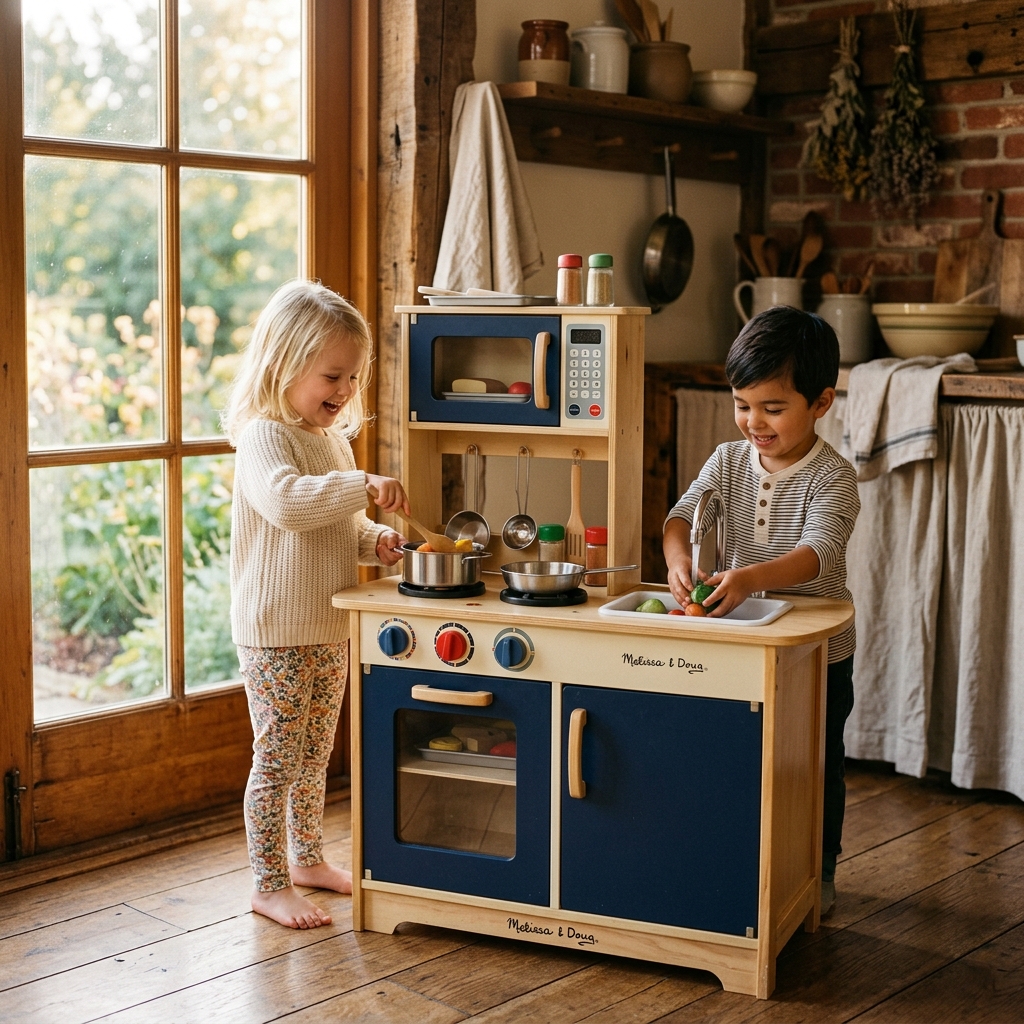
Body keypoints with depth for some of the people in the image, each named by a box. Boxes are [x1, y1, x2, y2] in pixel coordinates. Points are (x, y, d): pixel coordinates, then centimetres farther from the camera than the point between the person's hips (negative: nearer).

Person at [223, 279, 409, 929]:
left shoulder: (335, 438, 13)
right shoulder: (265, 436, -15)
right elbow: (285, 500, -37)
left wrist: (375, 540, 3)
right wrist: (365, 485, -39)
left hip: (330, 629, 9)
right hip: (276, 632, -8)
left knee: (316, 754, 18)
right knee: (277, 758, -1)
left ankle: (308, 858, 33)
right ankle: (270, 884, 10)